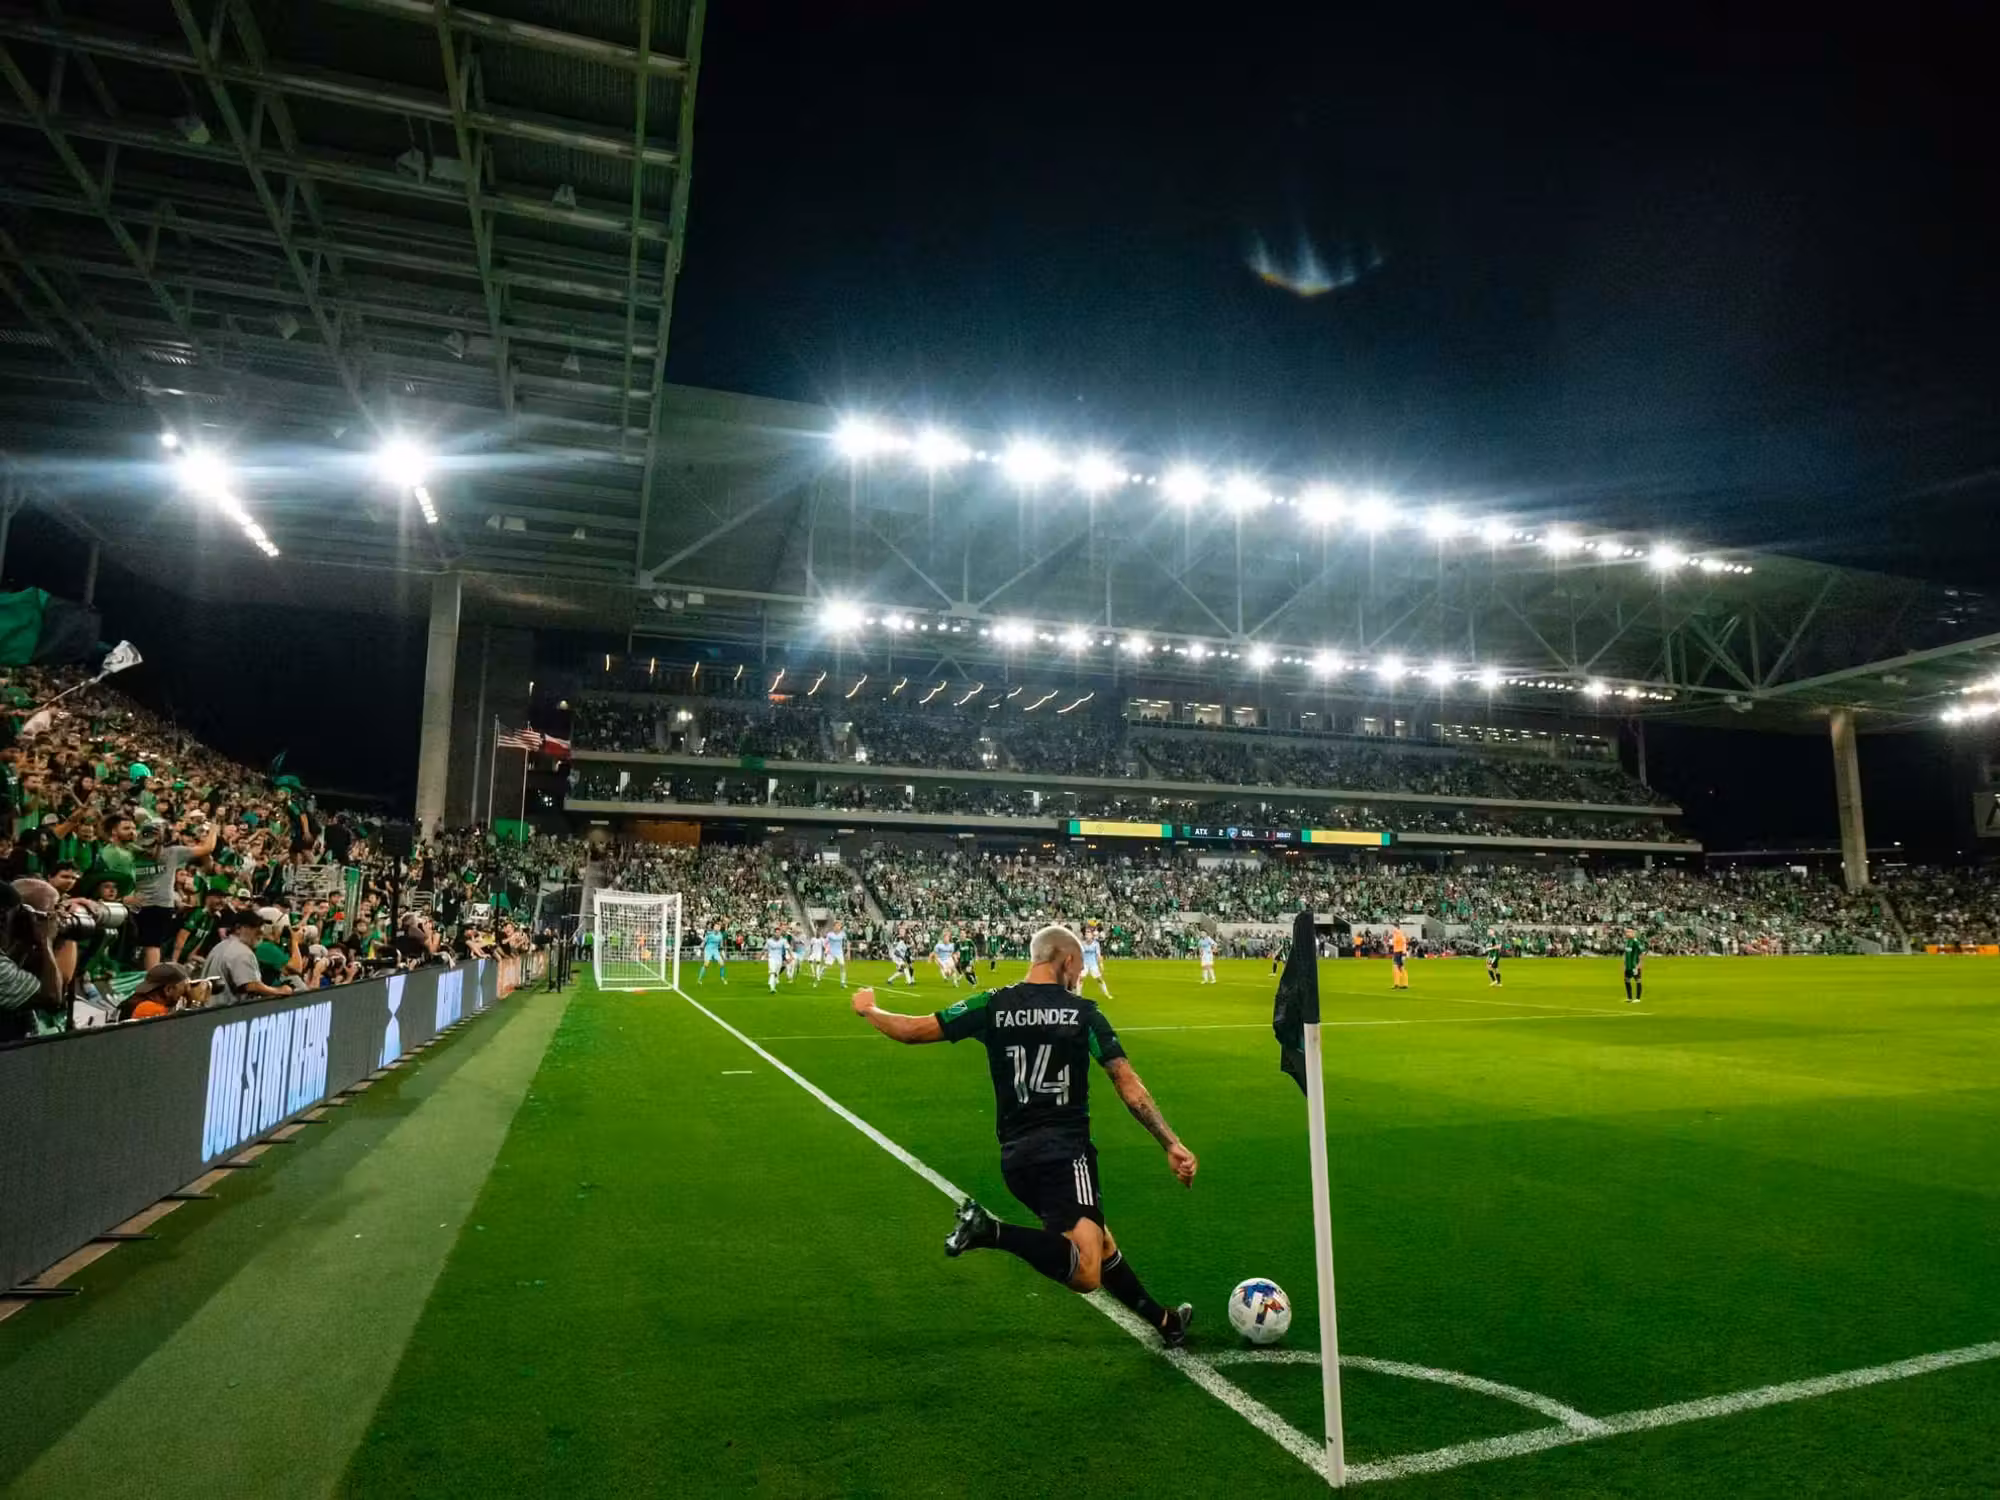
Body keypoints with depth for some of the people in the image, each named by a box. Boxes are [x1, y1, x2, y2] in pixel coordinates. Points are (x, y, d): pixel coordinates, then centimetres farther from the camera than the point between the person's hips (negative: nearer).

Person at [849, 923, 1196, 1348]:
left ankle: (1164, 1321, 32)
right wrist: (1172, 1144, -1)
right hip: (1065, 1152, -6)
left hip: (1015, 1157, 6)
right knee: (1086, 1276, -16)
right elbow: (1130, 1088, -5)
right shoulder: (1083, 1012, -1)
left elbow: (913, 1030, 3)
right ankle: (991, 1231, -27)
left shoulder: (992, 1005, 4)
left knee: (1101, 1245, 23)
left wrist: (869, 1010, 21)